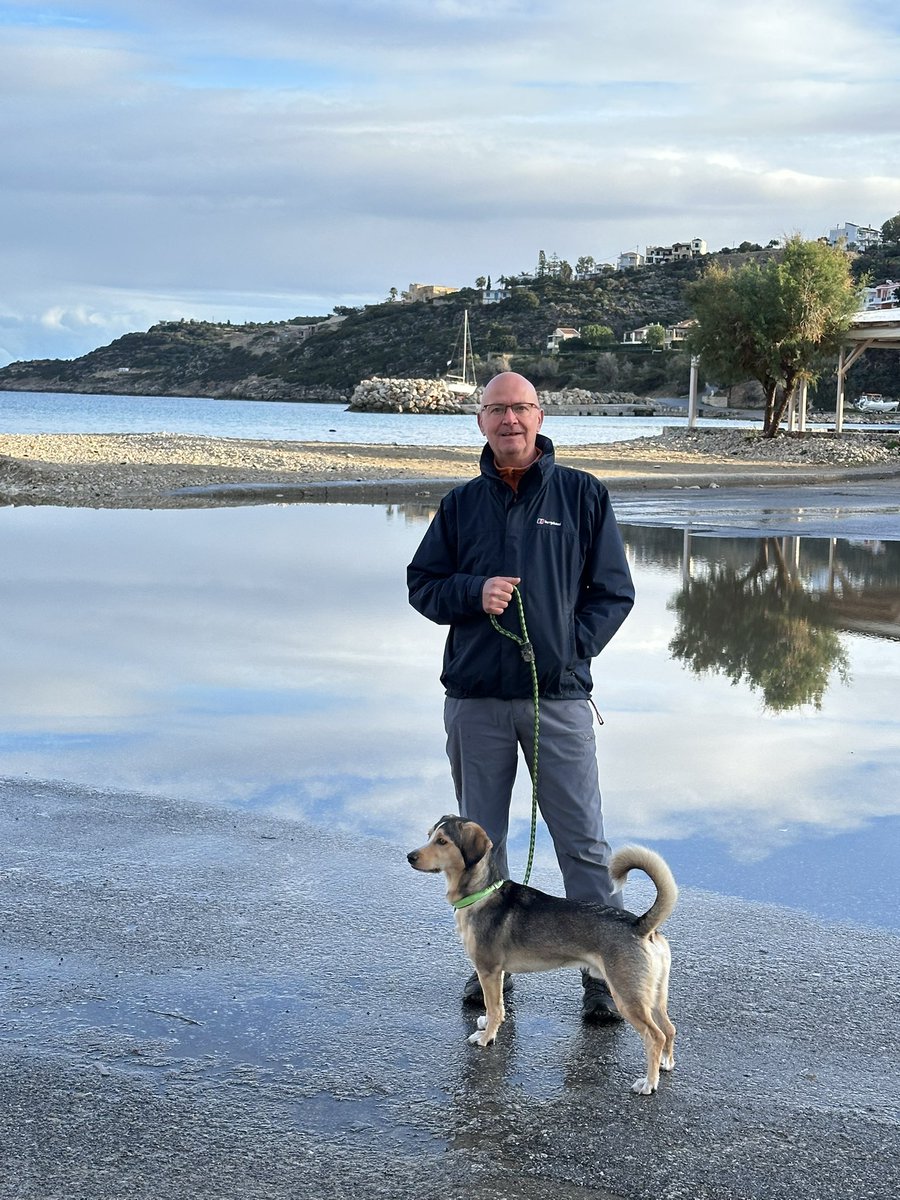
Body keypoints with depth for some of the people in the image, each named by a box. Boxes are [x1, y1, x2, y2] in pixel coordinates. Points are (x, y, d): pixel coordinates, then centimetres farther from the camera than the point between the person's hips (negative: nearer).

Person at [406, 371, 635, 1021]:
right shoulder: (462, 503, 10)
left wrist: (571, 647, -7)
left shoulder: (583, 494, 5)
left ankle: (605, 973, 5)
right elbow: (421, 584, 12)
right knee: (479, 840, 10)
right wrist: (473, 592, -7)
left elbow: (615, 591, 5)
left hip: (560, 696, -2)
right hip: (475, 699, 3)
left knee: (583, 841, -3)